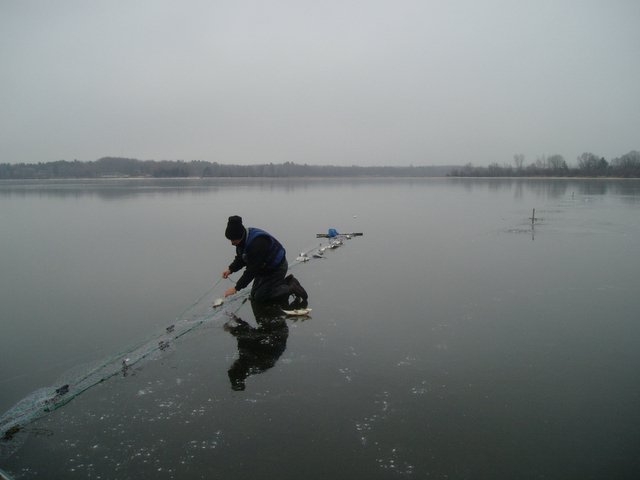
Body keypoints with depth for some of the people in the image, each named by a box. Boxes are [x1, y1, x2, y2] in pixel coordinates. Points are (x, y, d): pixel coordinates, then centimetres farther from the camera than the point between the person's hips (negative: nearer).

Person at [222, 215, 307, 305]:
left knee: (259, 297, -9)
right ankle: (287, 282, 17)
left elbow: (252, 269, -34)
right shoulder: (243, 239, -8)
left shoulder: (257, 243, -36)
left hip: (277, 268, -10)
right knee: (254, 295, 15)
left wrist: (236, 288, -30)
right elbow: (241, 259, 6)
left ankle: (291, 288, -3)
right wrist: (231, 269, -13)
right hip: (264, 268, 10)